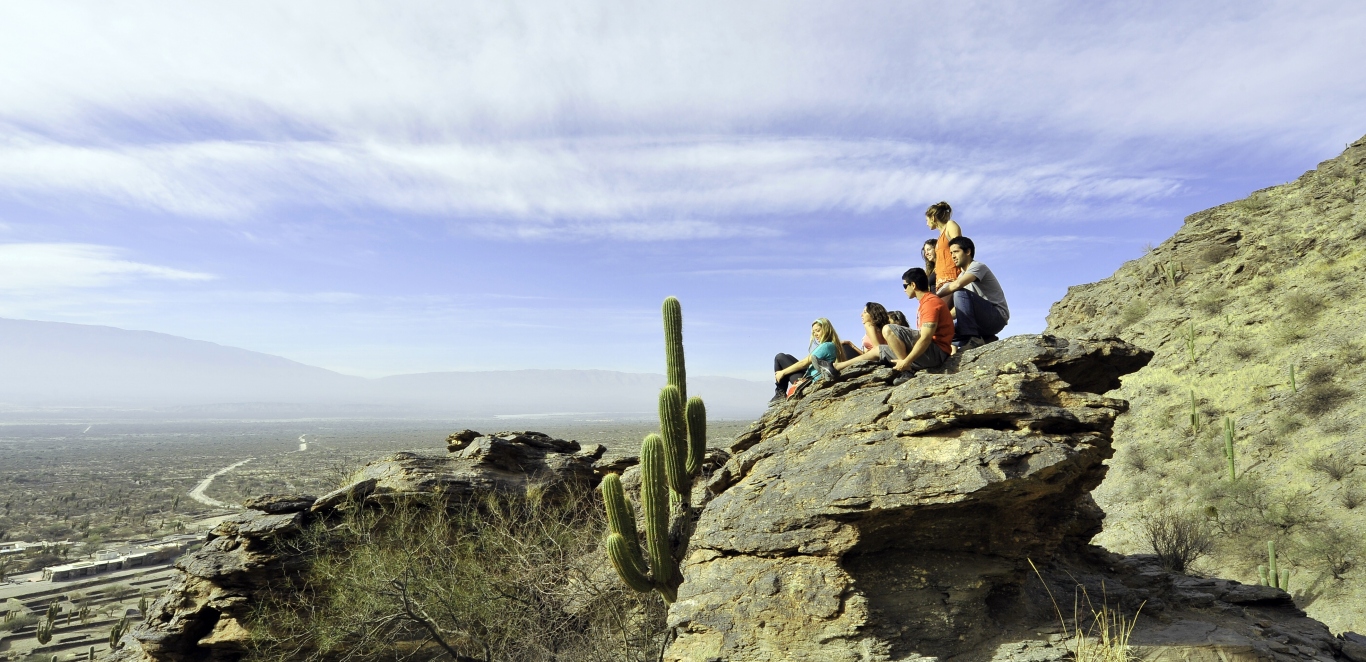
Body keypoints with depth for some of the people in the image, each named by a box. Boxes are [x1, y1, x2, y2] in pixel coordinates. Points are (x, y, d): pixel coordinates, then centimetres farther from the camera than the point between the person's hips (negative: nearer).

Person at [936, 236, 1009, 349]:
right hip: (983, 320, 9)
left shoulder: (978, 266, -9)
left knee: (960, 293, -28)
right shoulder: (962, 275, 18)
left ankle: (972, 339, -28)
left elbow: (957, 285, -30)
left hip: (997, 316, -9)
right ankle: (985, 339, 1)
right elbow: (960, 308, 14)